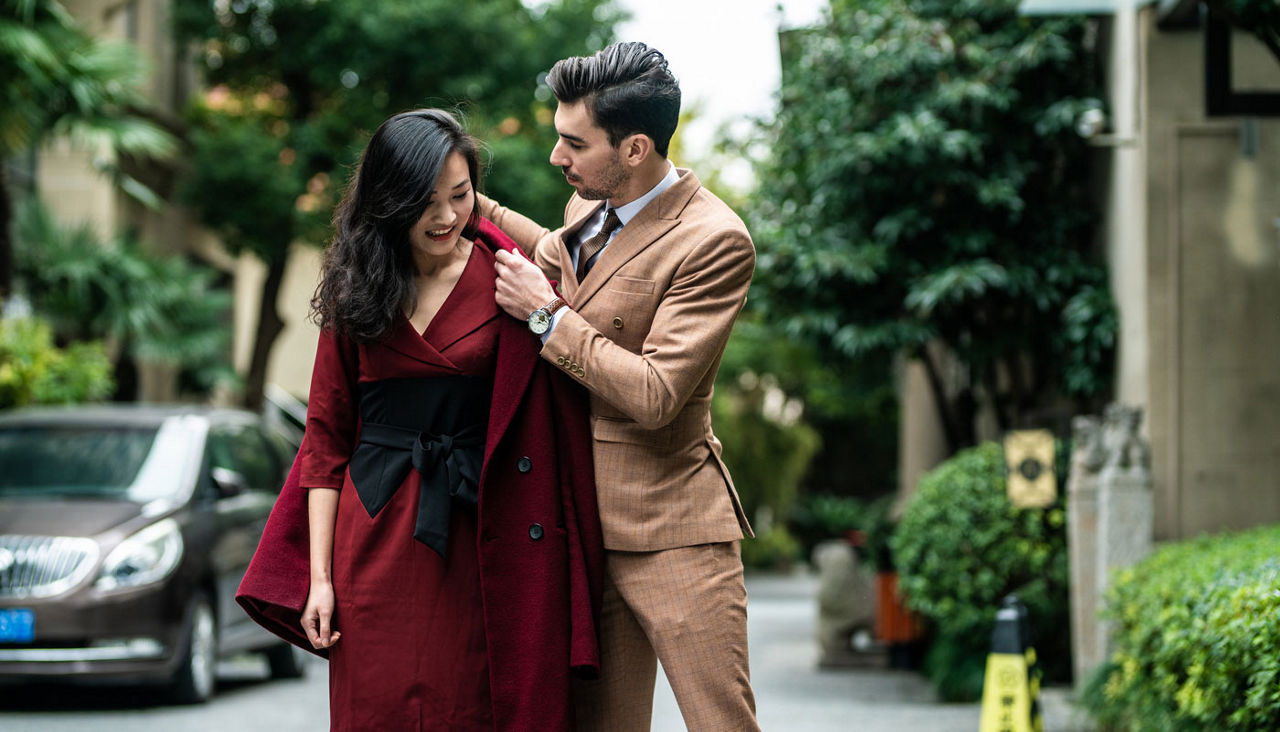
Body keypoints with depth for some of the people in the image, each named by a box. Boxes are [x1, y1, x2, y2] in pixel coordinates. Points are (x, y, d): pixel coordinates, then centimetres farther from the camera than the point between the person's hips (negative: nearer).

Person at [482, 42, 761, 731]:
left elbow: (653, 396, -23)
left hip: (670, 532, -7)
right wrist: (477, 206, 24)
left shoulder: (714, 241, -18)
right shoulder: (588, 203, 8)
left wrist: (546, 315, -16)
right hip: (582, 520, 8)